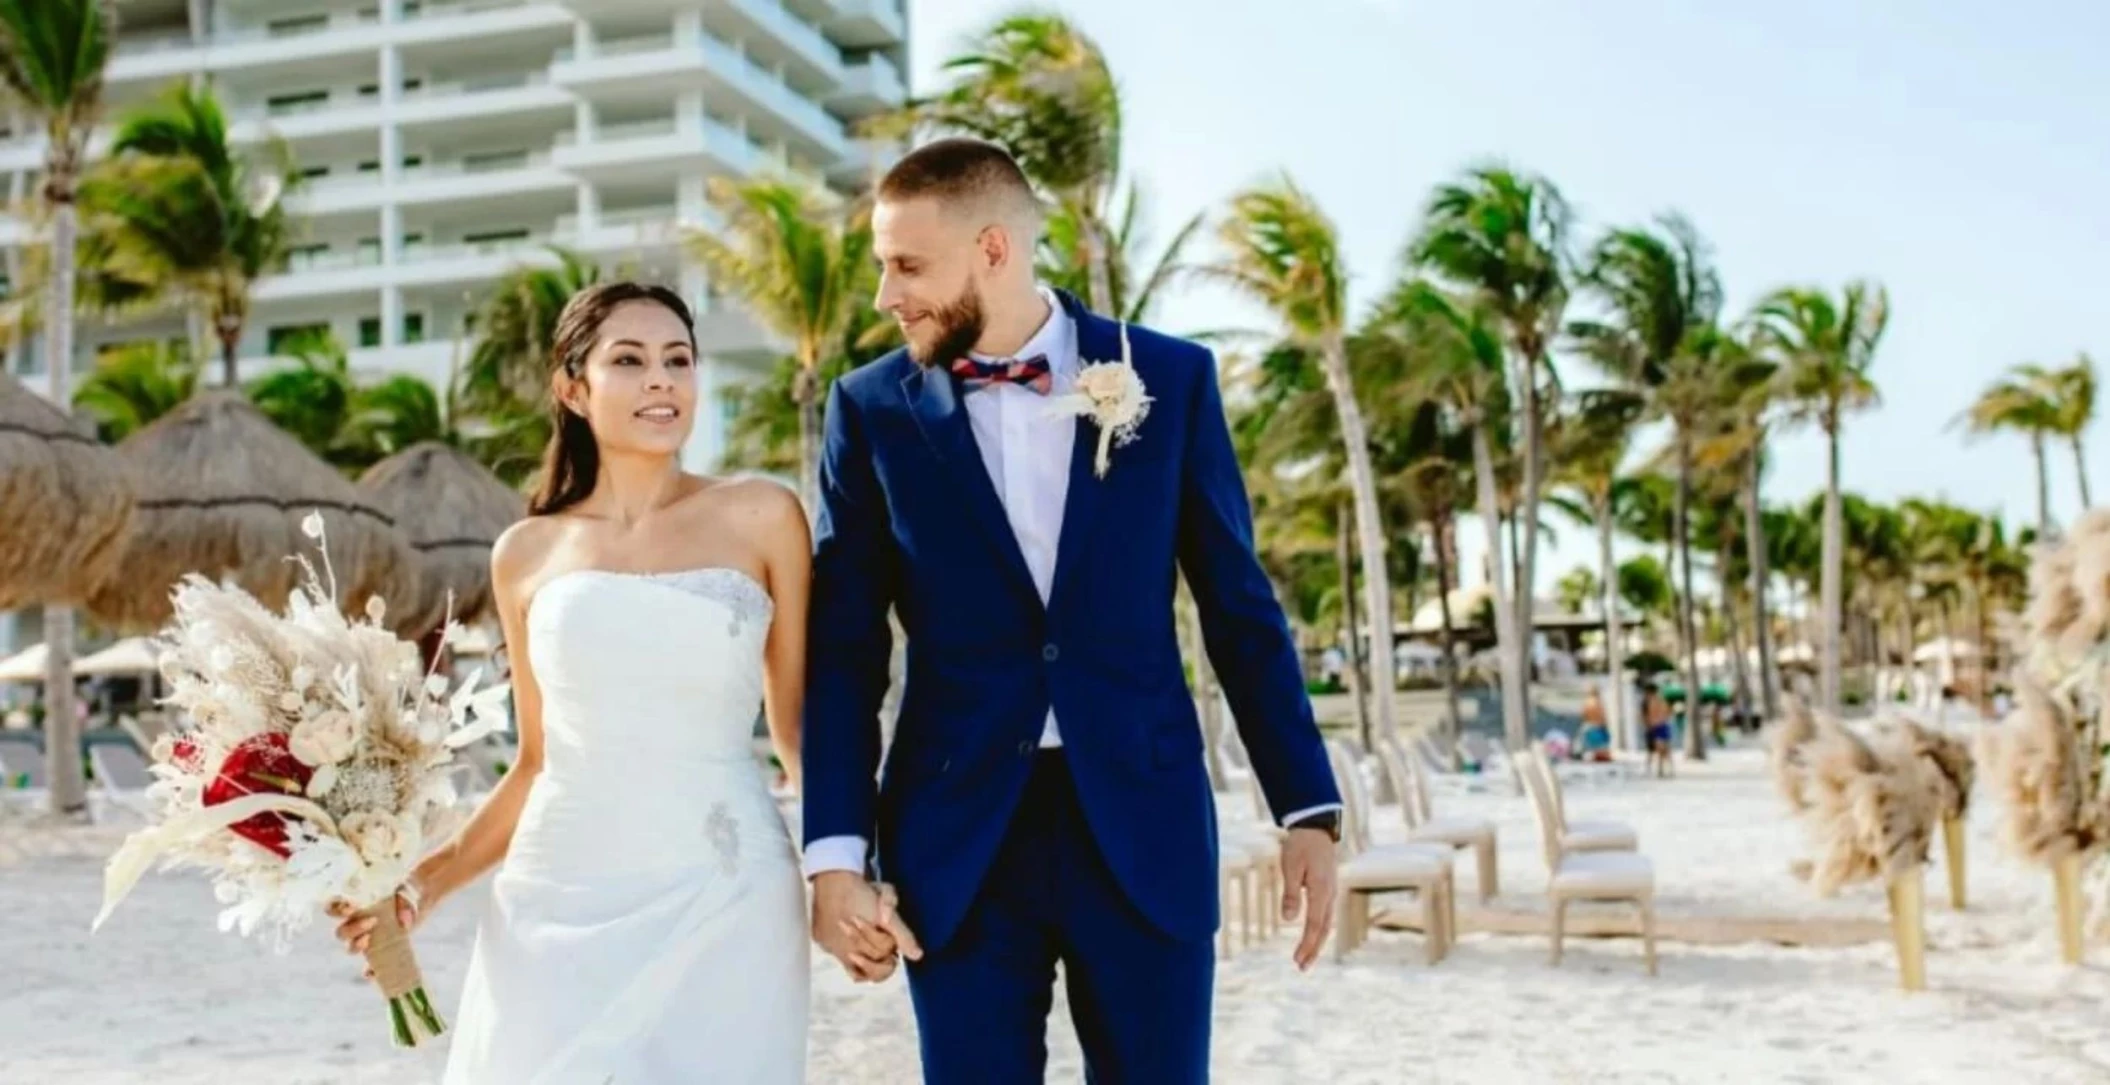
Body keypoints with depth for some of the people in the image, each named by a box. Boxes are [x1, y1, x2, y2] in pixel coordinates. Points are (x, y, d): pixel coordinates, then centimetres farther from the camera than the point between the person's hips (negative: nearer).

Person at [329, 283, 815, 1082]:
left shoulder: (760, 518, 2)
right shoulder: (527, 553, 8)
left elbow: (800, 724, 6)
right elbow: (537, 761, 14)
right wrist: (423, 883, 4)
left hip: (720, 903, -1)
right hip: (559, 910, 2)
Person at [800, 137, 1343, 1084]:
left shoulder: (1169, 378, 1)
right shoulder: (870, 409, 2)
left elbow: (1241, 611, 4)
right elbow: (844, 650, 2)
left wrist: (1307, 808, 1)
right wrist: (838, 851, -5)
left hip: (1143, 822, 0)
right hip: (956, 837, 0)